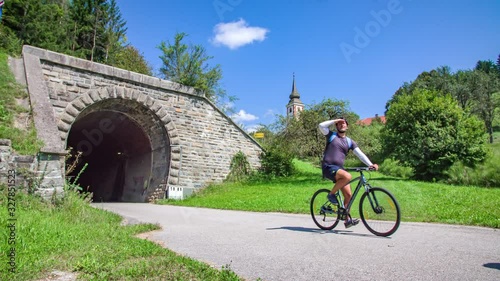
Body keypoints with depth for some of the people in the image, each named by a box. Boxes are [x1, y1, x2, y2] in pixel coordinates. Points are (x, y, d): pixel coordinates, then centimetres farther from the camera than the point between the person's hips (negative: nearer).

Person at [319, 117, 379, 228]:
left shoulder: (350, 142, 15)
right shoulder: (331, 135, 5)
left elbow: (360, 154, 5)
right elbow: (321, 125, -10)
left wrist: (371, 164, -9)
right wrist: (335, 120, -4)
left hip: (339, 168, 6)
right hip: (328, 167, -5)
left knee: (348, 195, 0)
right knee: (348, 176, -33)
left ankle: (347, 220, 14)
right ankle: (331, 194, -11)